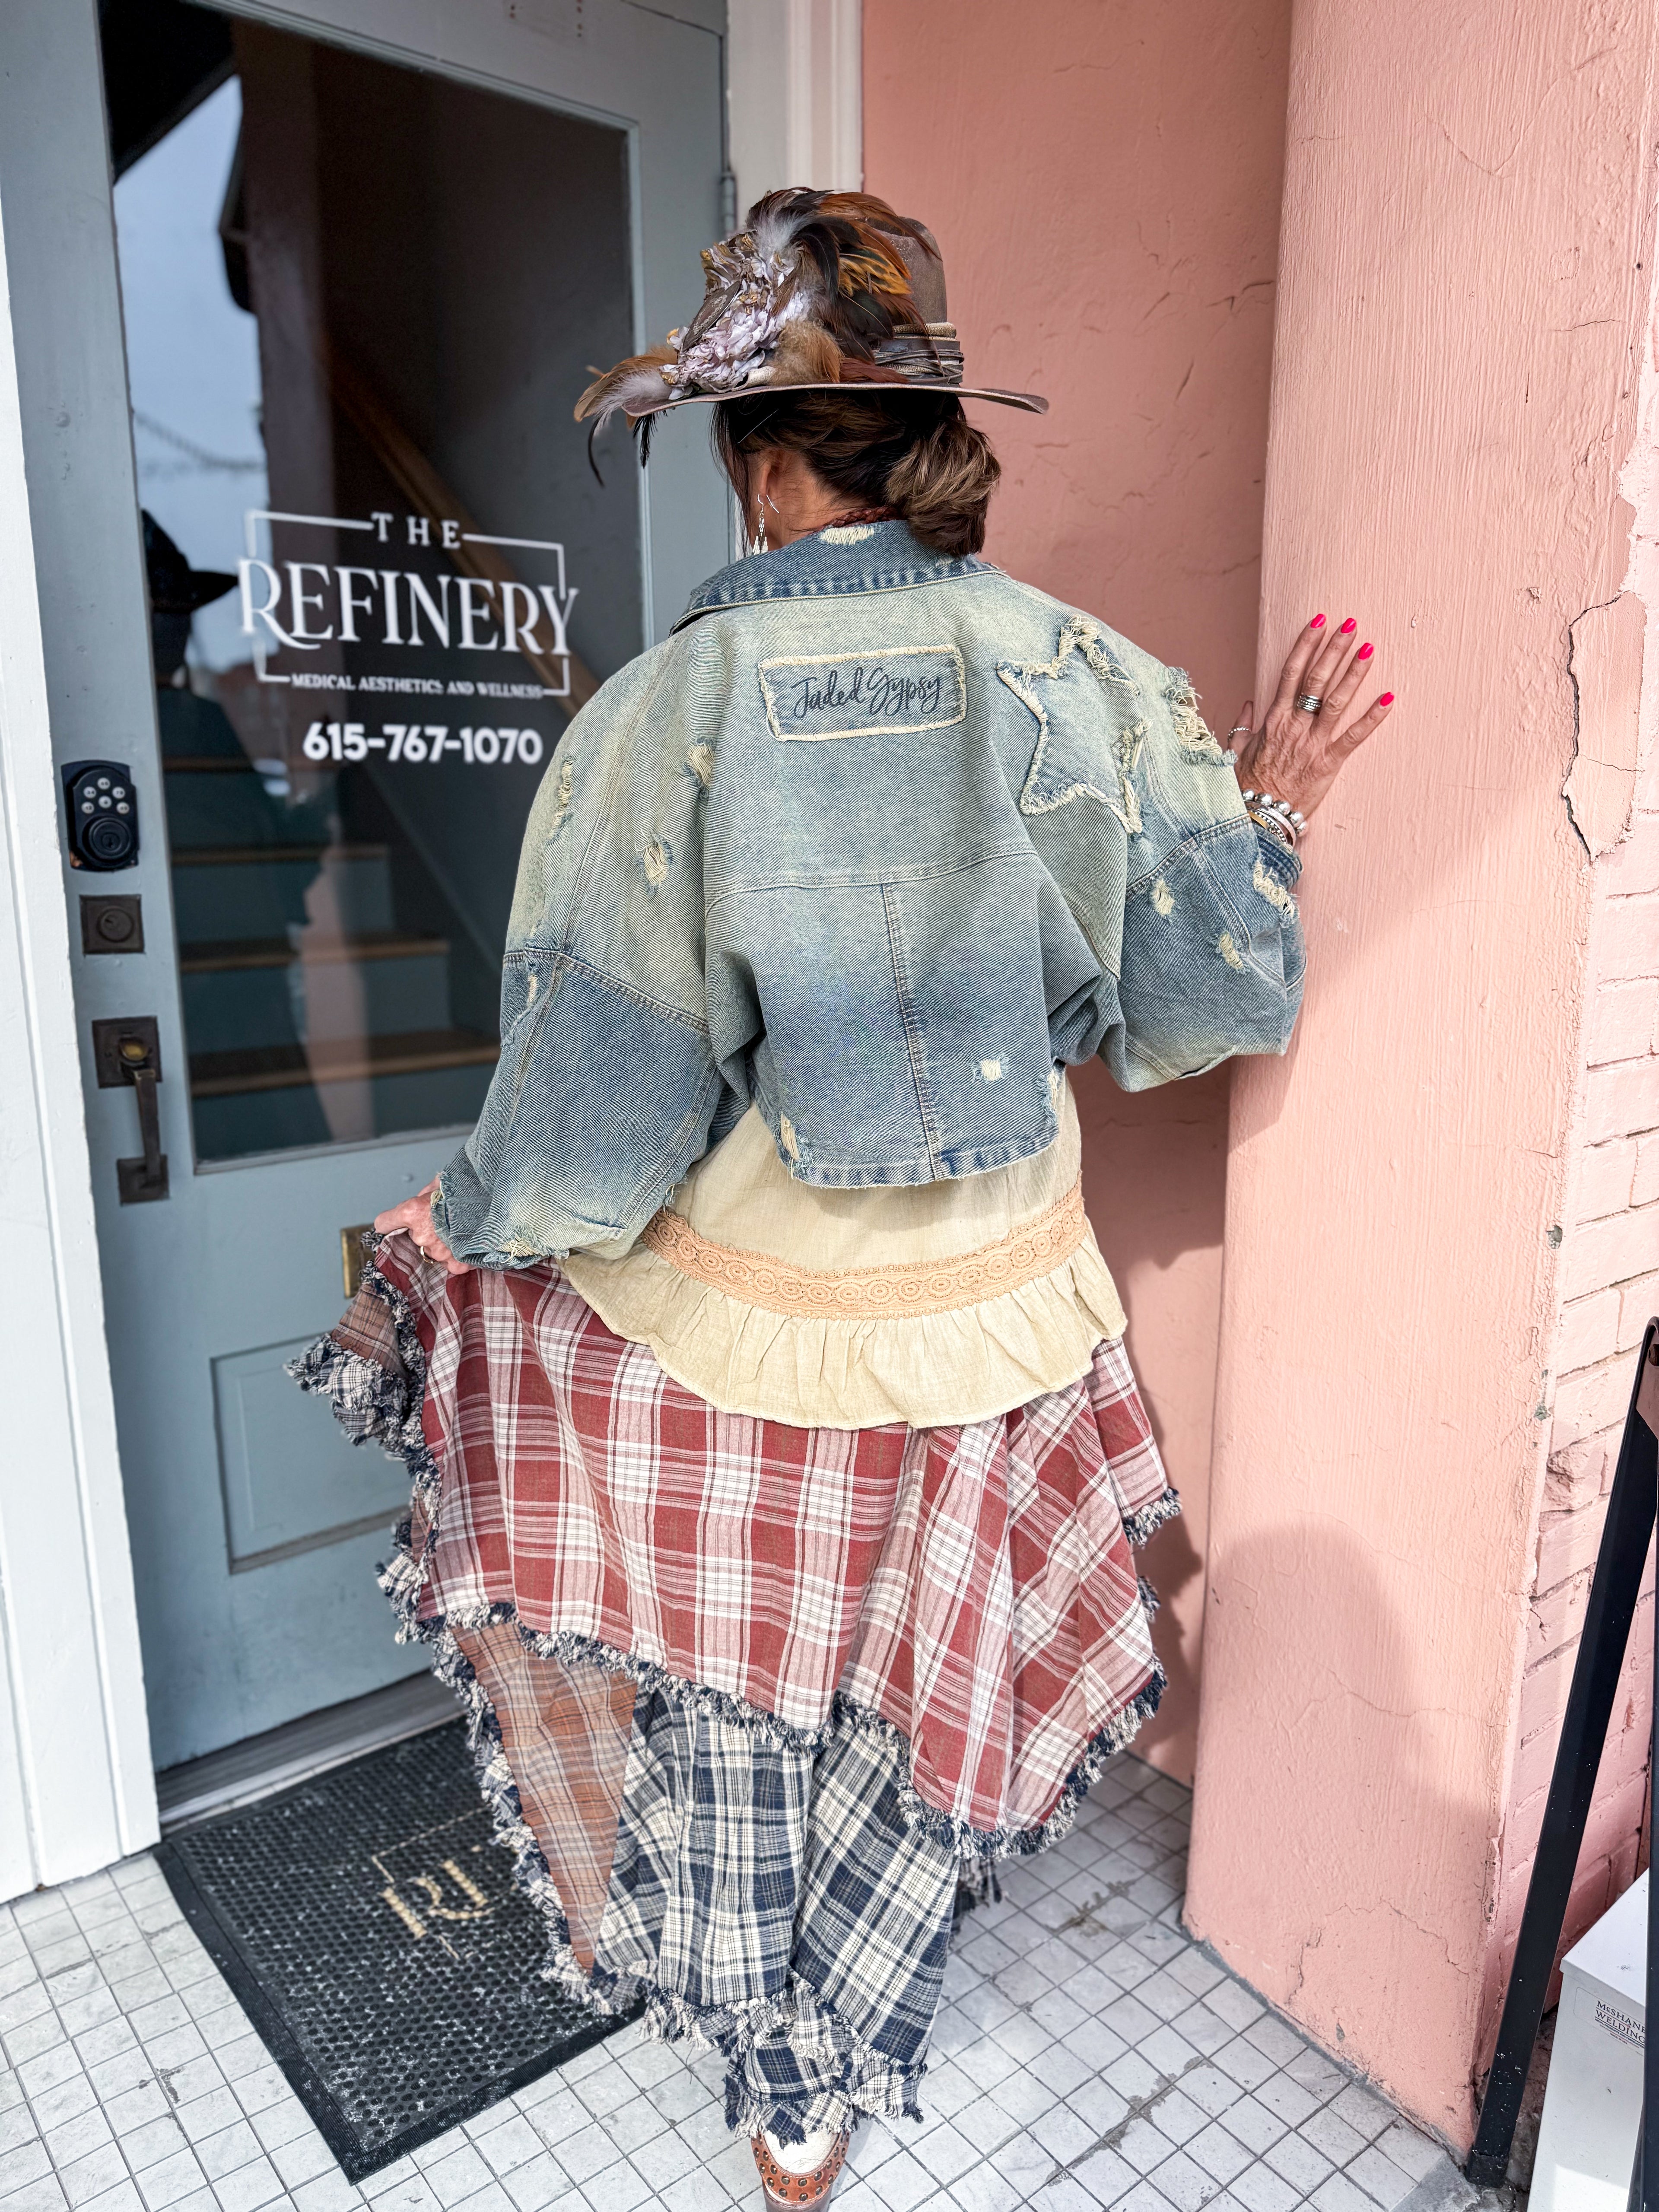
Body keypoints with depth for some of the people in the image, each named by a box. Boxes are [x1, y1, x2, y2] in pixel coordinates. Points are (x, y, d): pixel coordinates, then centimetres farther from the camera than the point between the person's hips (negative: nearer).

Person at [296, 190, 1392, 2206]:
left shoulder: (666, 713, -17)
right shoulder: (1079, 677, -9)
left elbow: (603, 1092, -14)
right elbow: (1200, 1000, -3)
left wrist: (466, 1220, 5)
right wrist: (1271, 812, 12)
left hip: (733, 1335, -2)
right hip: (985, 1324, 3)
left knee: (724, 1692, 24)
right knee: (922, 1701, 25)